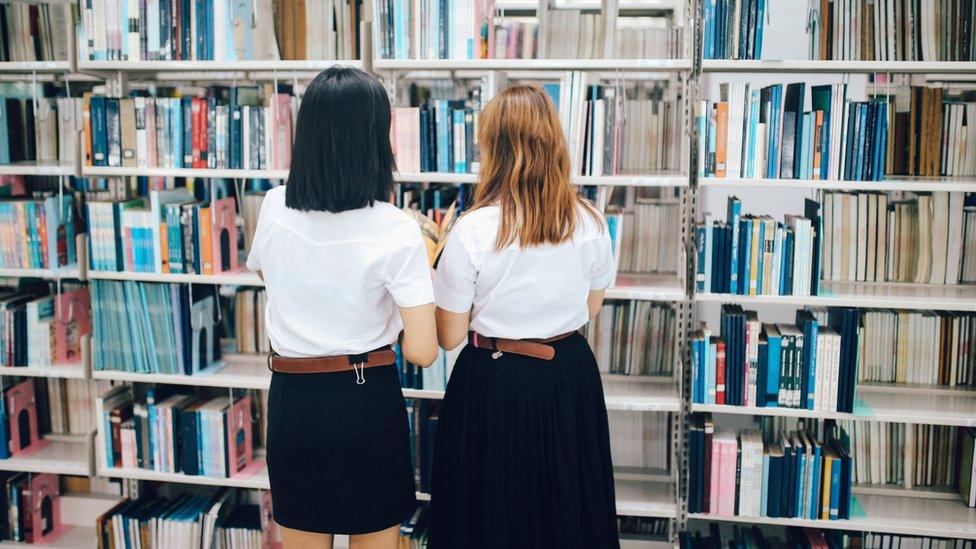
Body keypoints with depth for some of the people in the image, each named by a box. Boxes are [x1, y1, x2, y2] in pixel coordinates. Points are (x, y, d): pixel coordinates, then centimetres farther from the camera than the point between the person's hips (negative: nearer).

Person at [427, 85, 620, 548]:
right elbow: (590, 308, 7)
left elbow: (450, 337, -11)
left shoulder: (471, 232, -19)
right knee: (567, 505, 23)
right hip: (570, 376, 4)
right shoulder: (590, 223, -8)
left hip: (494, 385, -3)